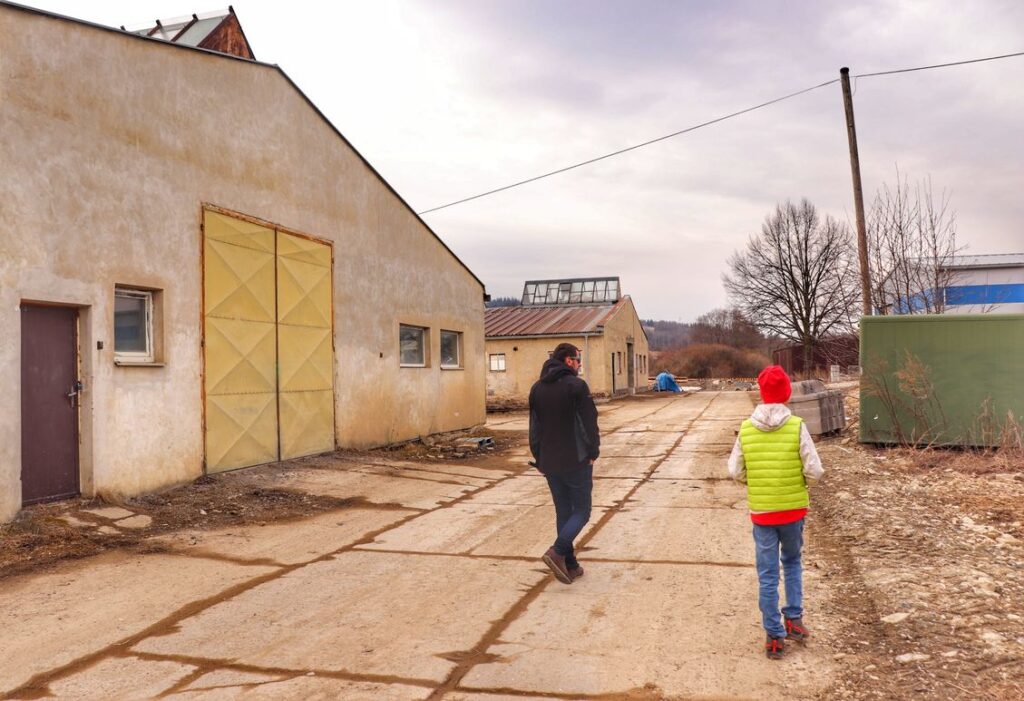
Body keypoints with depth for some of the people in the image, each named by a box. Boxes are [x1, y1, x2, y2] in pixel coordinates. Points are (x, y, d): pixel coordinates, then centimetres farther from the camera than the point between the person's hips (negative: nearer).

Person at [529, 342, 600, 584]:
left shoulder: (537, 388, 8)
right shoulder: (576, 386, -13)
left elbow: (534, 428, 12)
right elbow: (589, 423, -13)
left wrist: (539, 459, 17)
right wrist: (592, 453, -1)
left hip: (550, 463, 6)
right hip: (576, 461, -6)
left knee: (563, 512, 14)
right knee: (581, 511, 5)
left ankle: (570, 564, 15)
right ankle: (558, 551, -12)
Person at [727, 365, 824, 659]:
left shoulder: (746, 428, -7)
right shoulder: (796, 426, -12)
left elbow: (735, 472, -3)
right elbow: (814, 471, -12)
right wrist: (799, 474, 9)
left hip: (761, 511, 0)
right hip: (793, 509, 0)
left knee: (768, 575, 8)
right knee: (792, 562, 25)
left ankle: (774, 637, 13)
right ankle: (793, 619, 24)